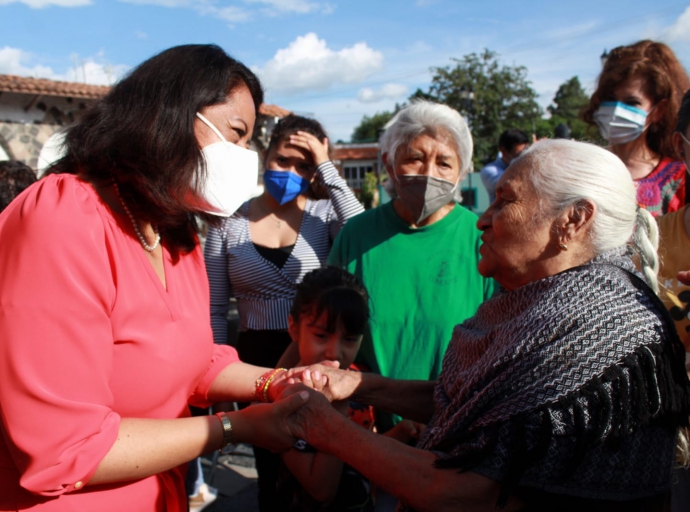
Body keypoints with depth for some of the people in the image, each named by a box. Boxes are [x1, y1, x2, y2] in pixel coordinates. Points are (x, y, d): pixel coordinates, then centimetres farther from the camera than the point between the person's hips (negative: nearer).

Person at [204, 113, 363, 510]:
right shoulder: (230, 222, -1)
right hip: (257, 359, 1)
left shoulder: (324, 213, -3)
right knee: (272, 467, 18)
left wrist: (328, 169, -20)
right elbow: (215, 309, 3)